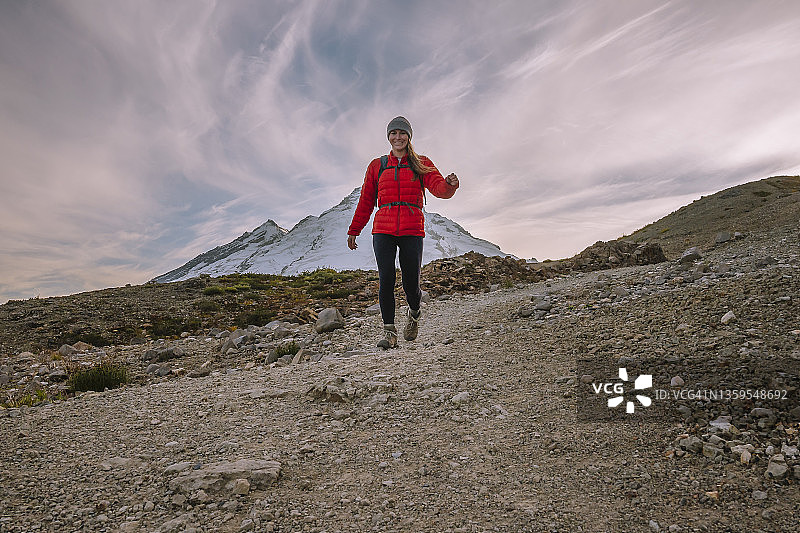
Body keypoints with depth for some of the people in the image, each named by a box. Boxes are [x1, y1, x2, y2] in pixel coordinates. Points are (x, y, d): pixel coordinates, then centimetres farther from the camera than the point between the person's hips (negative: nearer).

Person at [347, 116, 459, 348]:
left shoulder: (421, 164, 11)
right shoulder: (377, 166, 15)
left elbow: (439, 188, -6)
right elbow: (366, 201, 18)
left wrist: (450, 184, -30)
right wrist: (354, 230, 17)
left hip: (412, 230, -1)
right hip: (383, 229, 1)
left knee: (411, 283, -4)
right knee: (386, 279, -11)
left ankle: (414, 314, 29)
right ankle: (389, 331, -1)